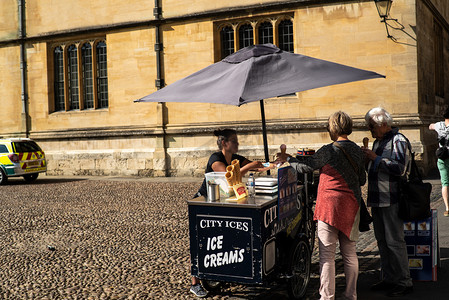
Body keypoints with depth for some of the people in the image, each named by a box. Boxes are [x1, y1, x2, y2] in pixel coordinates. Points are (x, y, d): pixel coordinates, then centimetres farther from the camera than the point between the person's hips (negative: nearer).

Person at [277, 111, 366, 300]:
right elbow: (362, 180, 14)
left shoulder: (329, 151, -13)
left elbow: (304, 168, -9)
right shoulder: (357, 151, 6)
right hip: (351, 206, 6)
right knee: (349, 252, 14)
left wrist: (288, 159, 8)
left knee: (327, 254, 1)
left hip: (330, 204, -6)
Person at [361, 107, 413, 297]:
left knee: (394, 242, -5)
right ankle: (389, 279, 23)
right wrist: (367, 157, 7)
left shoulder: (399, 141, -10)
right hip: (377, 199, 9)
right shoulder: (378, 141, 18)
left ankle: (404, 283, 4)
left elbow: (399, 168, -21)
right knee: (382, 241, 14)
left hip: (391, 200, -9)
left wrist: (375, 158, -17)